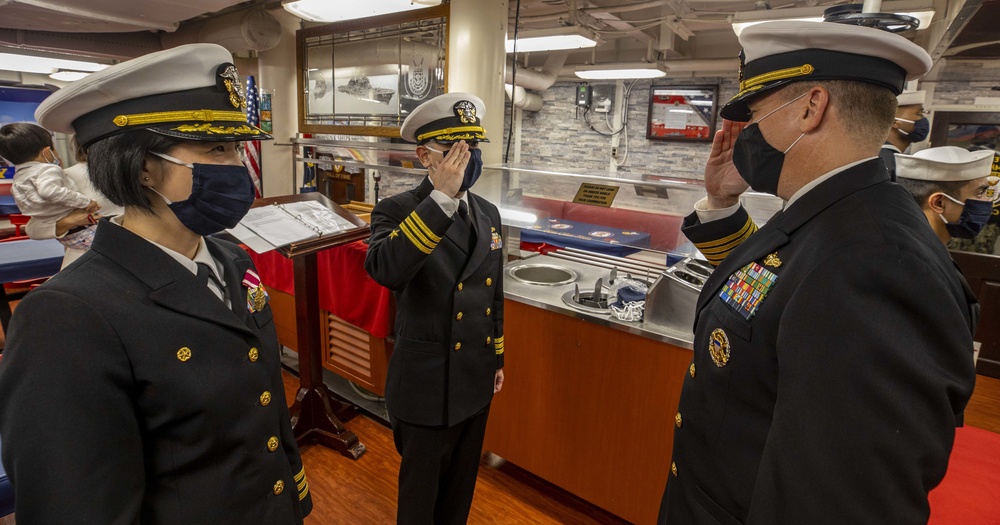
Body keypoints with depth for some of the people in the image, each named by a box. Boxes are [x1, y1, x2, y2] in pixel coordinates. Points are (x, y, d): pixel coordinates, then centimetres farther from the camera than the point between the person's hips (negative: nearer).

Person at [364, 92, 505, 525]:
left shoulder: (488, 213, 3)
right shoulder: (397, 210, -16)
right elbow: (385, 270, -38)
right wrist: (442, 197, -39)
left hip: (477, 379, 6)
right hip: (428, 385, -5)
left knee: (461, 484, 25)